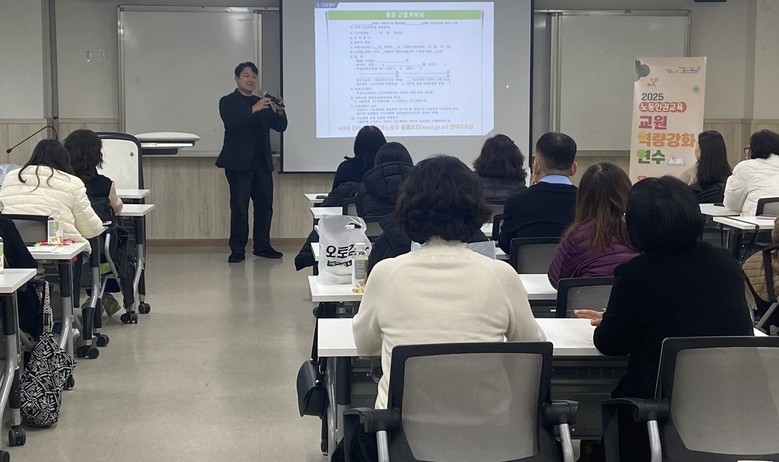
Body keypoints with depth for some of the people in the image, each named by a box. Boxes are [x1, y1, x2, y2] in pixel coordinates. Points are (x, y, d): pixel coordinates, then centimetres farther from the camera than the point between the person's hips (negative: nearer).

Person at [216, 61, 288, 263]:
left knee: (265, 205, 5)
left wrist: (280, 111, -9)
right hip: (239, 163, -5)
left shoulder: (262, 104, 17)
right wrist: (253, 110, -28)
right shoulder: (228, 102, 1)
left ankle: (262, 246, 14)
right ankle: (237, 250, -1)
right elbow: (230, 122, -19)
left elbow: (280, 126, 11)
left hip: (262, 163, 6)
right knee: (239, 207, -6)